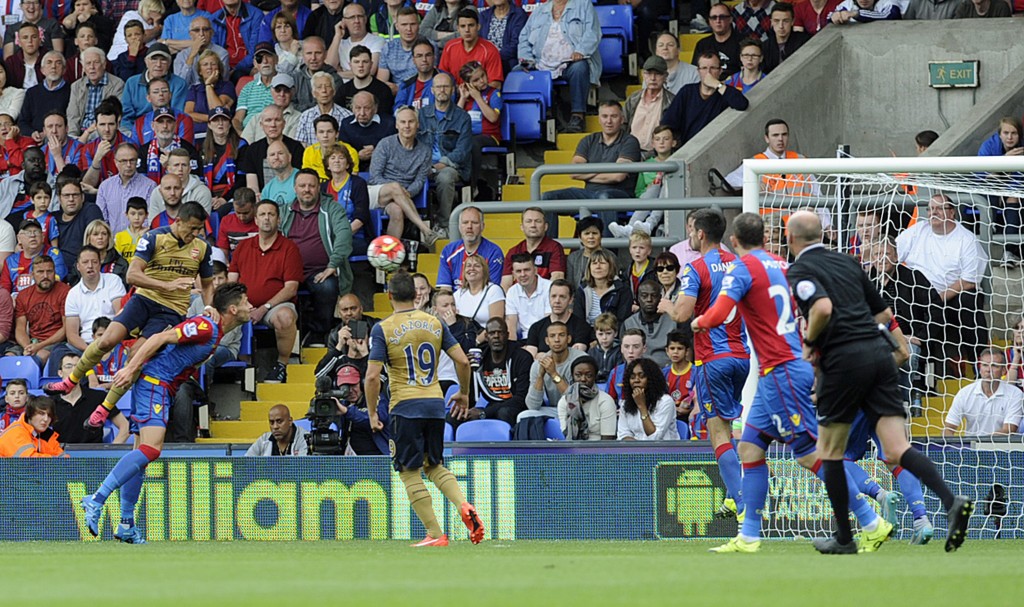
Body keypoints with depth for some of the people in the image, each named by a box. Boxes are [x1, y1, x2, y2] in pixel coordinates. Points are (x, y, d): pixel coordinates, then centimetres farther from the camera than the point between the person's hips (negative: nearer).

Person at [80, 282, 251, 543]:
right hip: (154, 383, -10)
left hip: (160, 389, 10)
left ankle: (126, 526, 10)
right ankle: (96, 500, -27)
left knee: (141, 456, 9)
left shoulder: (214, 334, 17)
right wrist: (131, 369, -21)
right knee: (151, 449, -23)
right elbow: (160, 338, -19)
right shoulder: (205, 327, -14)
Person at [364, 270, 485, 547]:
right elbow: (463, 361, 3)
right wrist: (463, 393, 19)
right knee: (434, 466, 20)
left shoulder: (383, 329, -5)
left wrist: (372, 413, -1)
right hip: (436, 404, 5)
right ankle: (464, 506, -6)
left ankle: (435, 534, -2)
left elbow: (372, 376, -11)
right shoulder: (435, 323, 7)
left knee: (410, 473, 3)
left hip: (405, 407, -5)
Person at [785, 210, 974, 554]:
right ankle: (951, 502, -25)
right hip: (878, 352, 6)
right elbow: (884, 313, 24)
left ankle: (844, 538, 16)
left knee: (830, 452, 12)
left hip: (843, 361, -6)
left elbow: (823, 307, -21)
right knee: (897, 450, -3)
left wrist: (809, 341, -4)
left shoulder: (800, 271, -1)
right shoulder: (846, 263, 21)